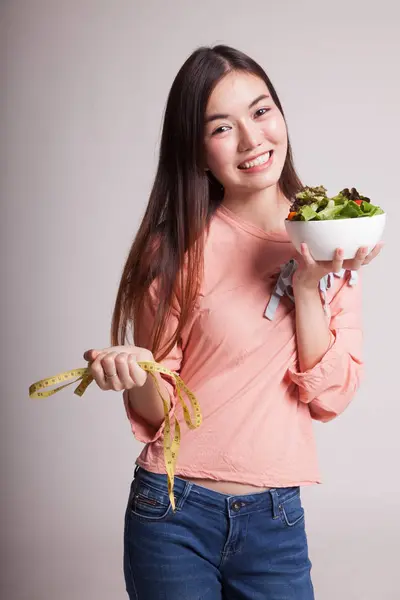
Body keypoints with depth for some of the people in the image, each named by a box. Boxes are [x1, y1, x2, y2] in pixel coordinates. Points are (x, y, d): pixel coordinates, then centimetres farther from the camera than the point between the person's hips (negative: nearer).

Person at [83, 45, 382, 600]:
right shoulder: (178, 248, -8)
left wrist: (307, 285, -16)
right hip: (173, 514, -2)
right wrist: (137, 378, -25)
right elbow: (159, 413, -4)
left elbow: (329, 397, -5)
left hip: (276, 518, 2)